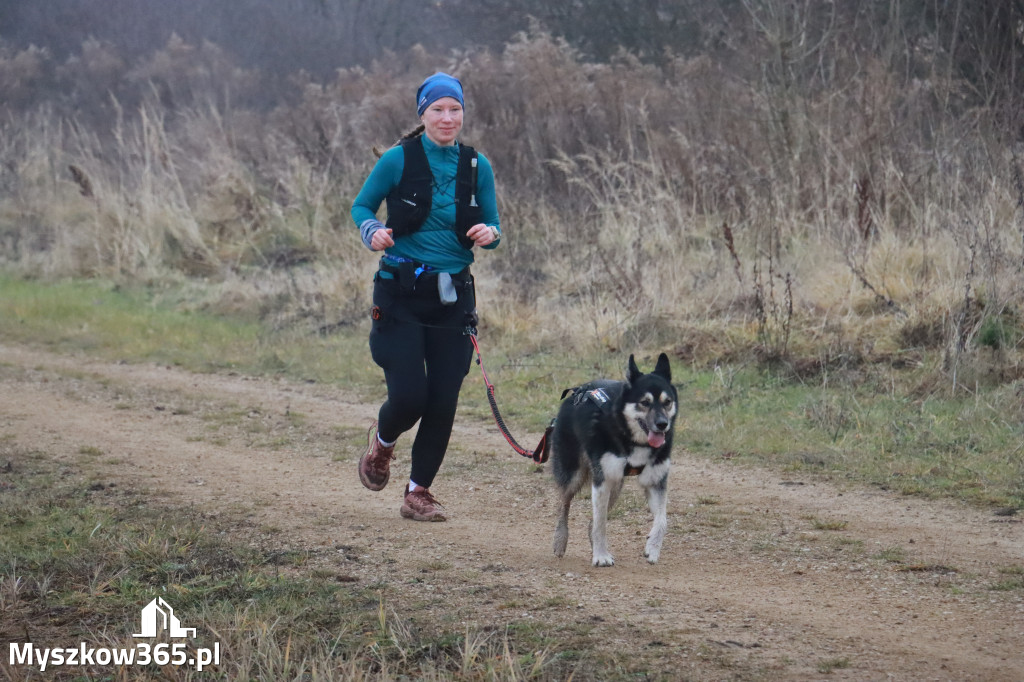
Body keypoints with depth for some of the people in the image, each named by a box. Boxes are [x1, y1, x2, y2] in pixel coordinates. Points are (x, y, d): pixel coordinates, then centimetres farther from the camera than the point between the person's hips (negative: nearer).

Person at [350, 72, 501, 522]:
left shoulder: (476, 166, 4)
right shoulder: (398, 159, -6)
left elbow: (492, 226, 12)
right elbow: (361, 206, 5)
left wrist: (490, 234, -11)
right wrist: (373, 232, -15)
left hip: (453, 295, 3)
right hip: (401, 294, -3)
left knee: (443, 402, 0)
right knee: (409, 395, -11)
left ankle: (418, 492, 17)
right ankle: (383, 440, 25)